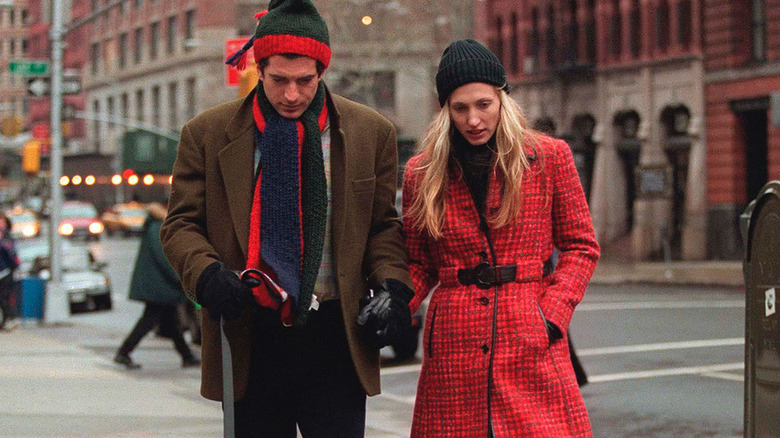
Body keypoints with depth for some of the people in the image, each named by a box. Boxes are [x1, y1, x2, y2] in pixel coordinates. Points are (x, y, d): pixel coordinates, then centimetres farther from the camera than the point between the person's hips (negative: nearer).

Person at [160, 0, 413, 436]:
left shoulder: (371, 132, 5)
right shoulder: (207, 134, 3)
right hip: (250, 341, 0)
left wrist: (392, 285, -6)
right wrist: (206, 274, -14)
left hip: (336, 336, 0)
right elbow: (181, 224, 6)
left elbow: (384, 225, 12)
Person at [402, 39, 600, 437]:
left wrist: (552, 313, -6)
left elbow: (580, 246, 8)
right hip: (454, 344, 1)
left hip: (532, 344, -1)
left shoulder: (548, 157, 4)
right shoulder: (422, 173, 7)